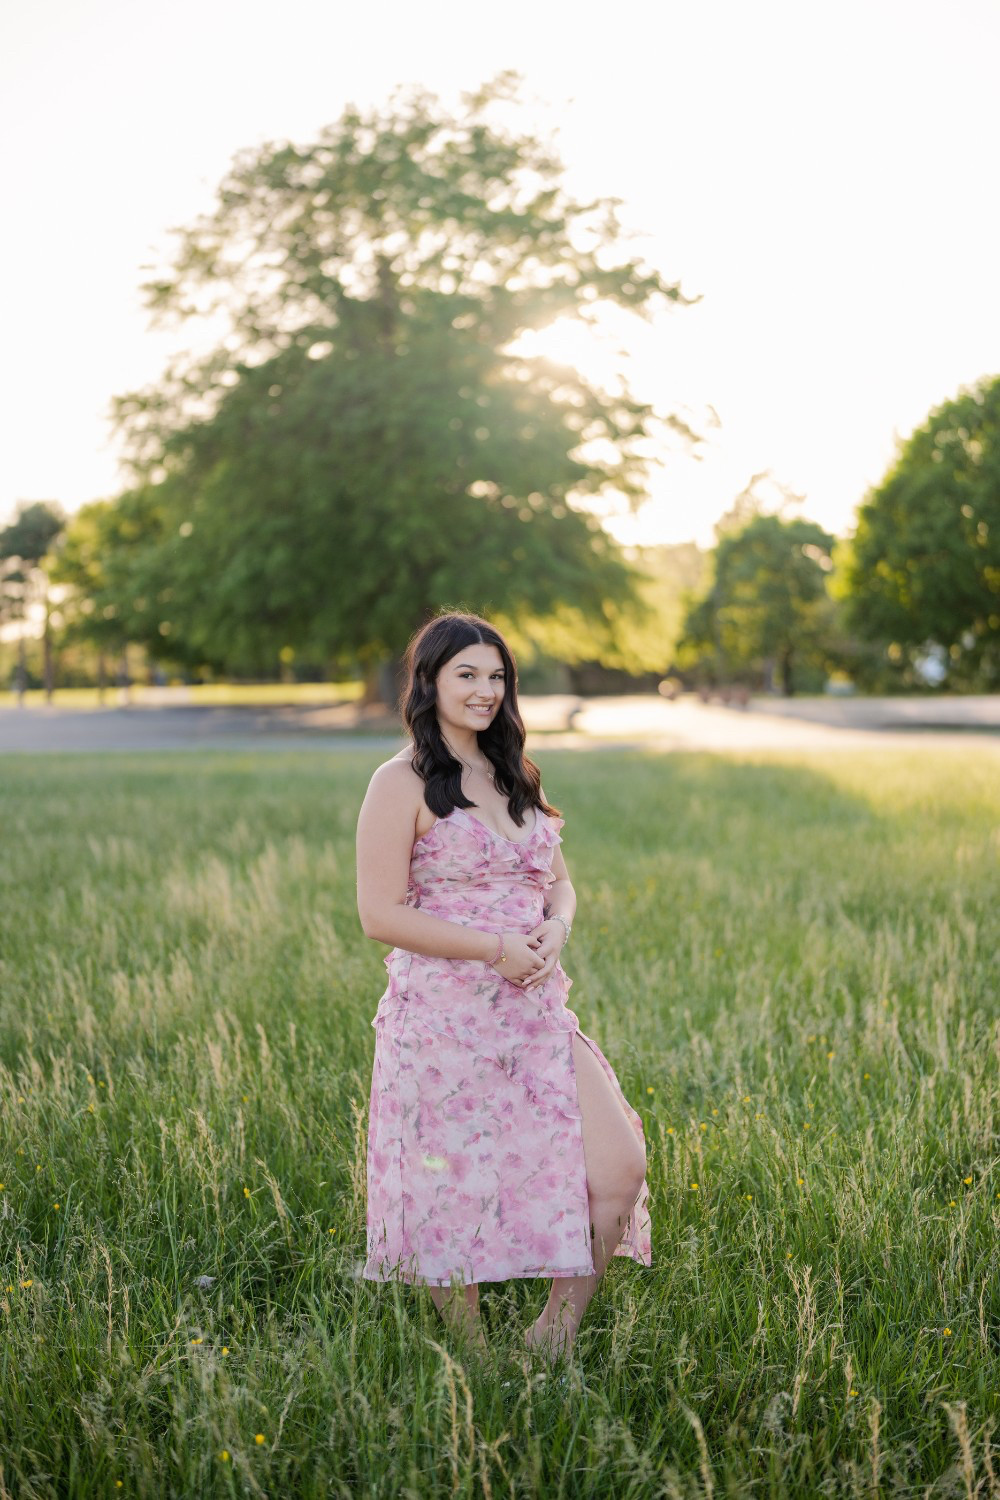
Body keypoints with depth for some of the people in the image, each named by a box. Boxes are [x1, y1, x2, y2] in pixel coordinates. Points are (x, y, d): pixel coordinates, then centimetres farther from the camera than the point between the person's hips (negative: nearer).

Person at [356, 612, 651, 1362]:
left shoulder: (515, 776, 15)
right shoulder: (402, 784, -7)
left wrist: (555, 931, -3)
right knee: (457, 1195, 3)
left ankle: (554, 1336, 16)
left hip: (535, 1014, 6)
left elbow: (560, 881, 20)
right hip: (445, 1019, -6)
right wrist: (494, 948, -16)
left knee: (621, 1167, -2)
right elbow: (381, 914, -12)